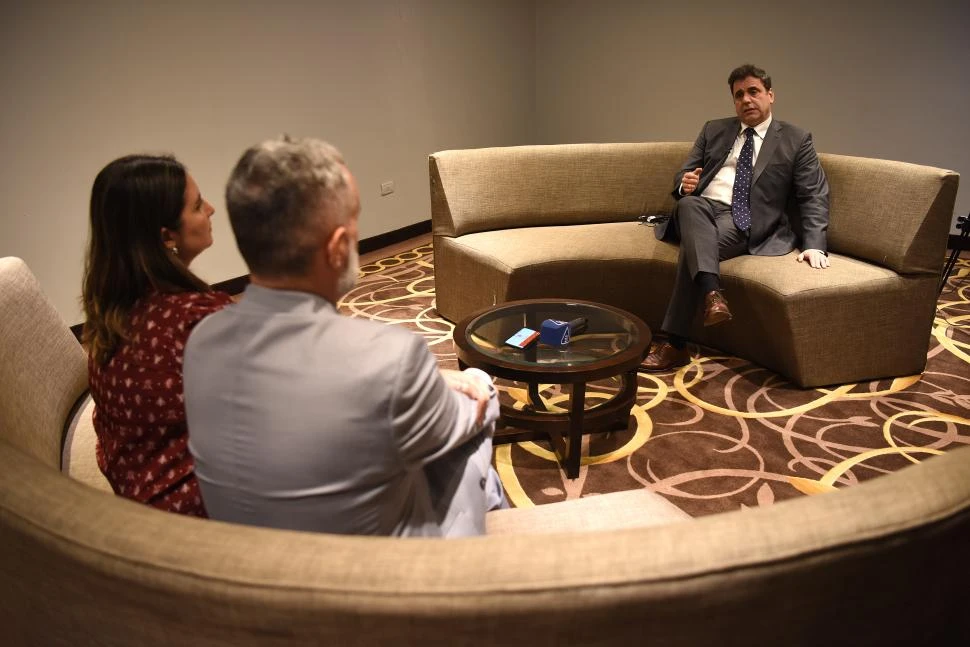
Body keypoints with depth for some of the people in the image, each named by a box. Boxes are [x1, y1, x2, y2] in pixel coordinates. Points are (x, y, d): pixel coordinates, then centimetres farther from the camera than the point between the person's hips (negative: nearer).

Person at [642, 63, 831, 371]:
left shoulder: (796, 140, 11)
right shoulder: (713, 130, 22)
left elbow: (814, 196, 4)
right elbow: (683, 175, 20)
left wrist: (814, 245, -11)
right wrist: (685, 183, -7)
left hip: (744, 221, -3)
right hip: (702, 208, 3)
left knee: (693, 248, -34)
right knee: (689, 204, -35)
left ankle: (675, 344, -32)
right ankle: (712, 294, -49)